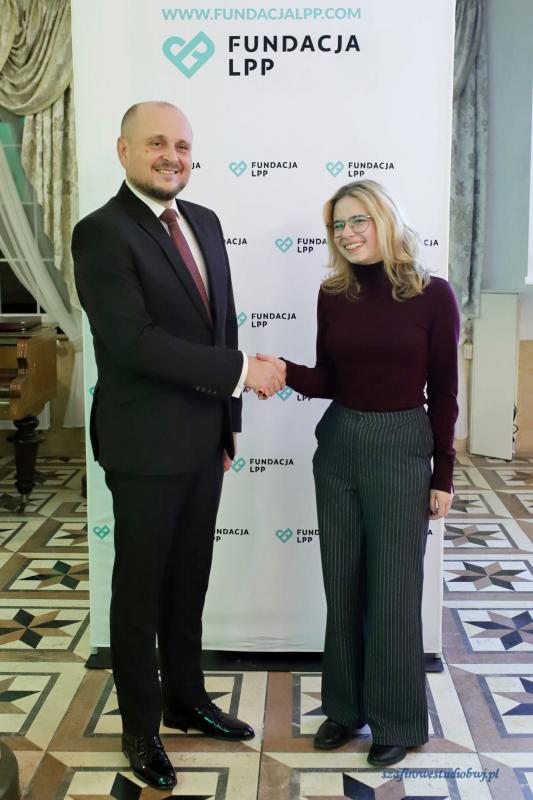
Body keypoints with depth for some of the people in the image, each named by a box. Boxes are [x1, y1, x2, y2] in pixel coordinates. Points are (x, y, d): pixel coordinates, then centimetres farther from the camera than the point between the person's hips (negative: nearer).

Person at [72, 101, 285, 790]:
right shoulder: (101, 233, -14)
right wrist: (240, 370, -22)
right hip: (145, 445, -7)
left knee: (189, 581, 20)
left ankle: (186, 700, 39)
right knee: (140, 589, 10)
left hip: (203, 439, 7)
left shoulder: (204, 222, 9)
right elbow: (133, 341, -24)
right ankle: (140, 728, 30)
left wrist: (228, 419, 13)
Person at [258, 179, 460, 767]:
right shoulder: (333, 295, 2)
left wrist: (442, 475, -3)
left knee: (393, 589, 5)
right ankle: (345, 705, 31)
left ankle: (396, 719, 24)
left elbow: (443, 393, -5)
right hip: (338, 445, 4)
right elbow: (329, 381, 5)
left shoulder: (432, 295, -8)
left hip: (402, 449, -4)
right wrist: (287, 372, -16)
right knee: (342, 585, 13)